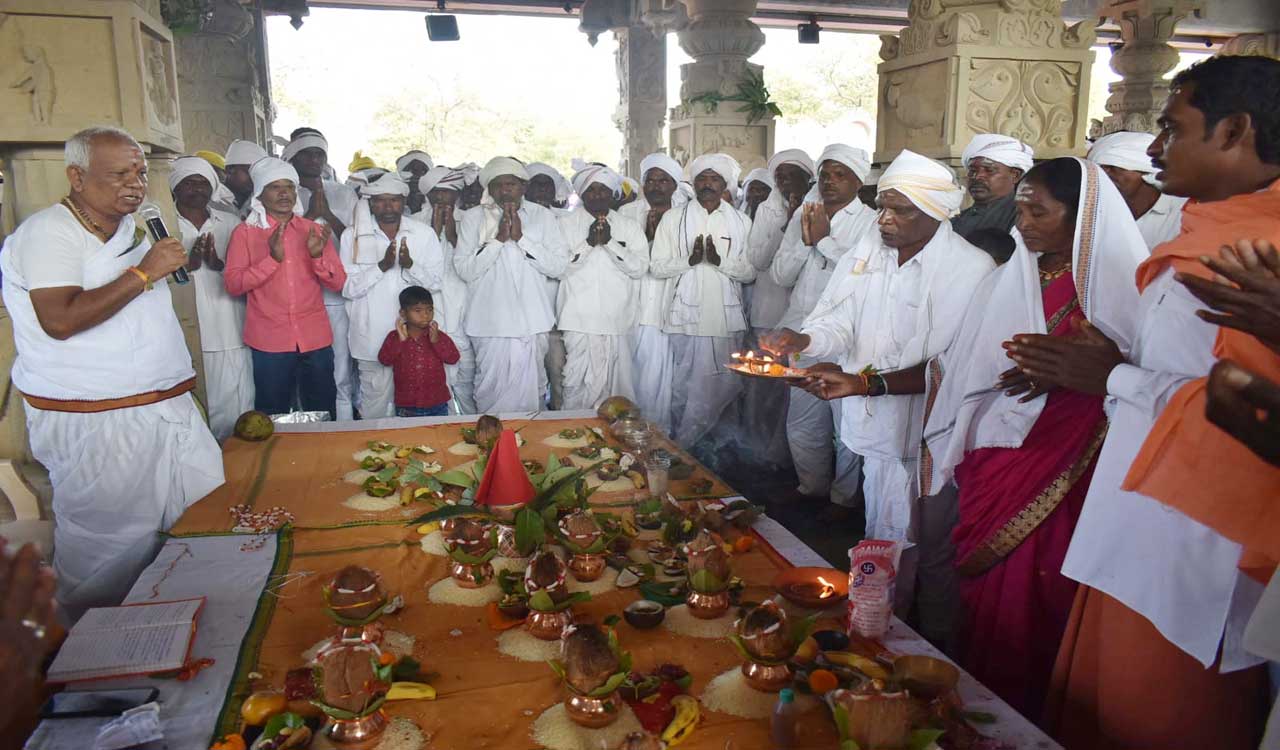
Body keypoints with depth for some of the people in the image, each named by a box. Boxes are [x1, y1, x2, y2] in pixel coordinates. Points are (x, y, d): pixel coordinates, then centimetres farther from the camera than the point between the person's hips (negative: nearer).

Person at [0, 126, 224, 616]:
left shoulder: (131, 229, 15)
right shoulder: (47, 232, -11)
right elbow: (60, 320, -25)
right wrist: (144, 272, -21)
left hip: (170, 410, 9)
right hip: (97, 424, -8)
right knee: (111, 546, 0)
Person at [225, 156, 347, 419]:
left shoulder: (315, 231, 9)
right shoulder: (245, 232, 3)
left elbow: (338, 283, 5)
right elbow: (232, 284, -6)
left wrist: (318, 255, -13)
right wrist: (272, 258, -18)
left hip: (316, 340, 2)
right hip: (269, 342, -2)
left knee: (323, 417, 7)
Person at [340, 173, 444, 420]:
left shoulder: (424, 233, 3)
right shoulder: (353, 236, 0)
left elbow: (436, 281, -1)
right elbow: (347, 287, -6)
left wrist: (410, 265, -19)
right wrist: (382, 266, -19)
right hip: (372, 338, -1)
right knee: (375, 404, 5)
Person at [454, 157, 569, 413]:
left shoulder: (543, 216, 5)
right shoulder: (473, 218, 3)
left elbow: (559, 267, -4)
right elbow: (464, 269, -6)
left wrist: (520, 237, -11)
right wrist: (498, 238, -13)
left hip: (531, 322, 1)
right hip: (491, 323, -1)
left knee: (532, 388, 9)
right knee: (491, 389, 4)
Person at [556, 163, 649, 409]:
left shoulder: (629, 227, 11)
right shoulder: (565, 224, 7)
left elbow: (640, 267, 0)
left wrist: (610, 241, -10)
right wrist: (589, 242, -11)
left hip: (616, 322, 2)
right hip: (578, 322, -1)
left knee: (615, 384, 4)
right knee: (578, 385, -4)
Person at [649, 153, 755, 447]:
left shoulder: (741, 221, 8)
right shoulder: (673, 218, 5)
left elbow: (751, 271, 3)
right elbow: (656, 267, 1)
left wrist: (720, 260, -14)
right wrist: (690, 260, -15)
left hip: (726, 319, 2)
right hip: (687, 317, -1)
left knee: (723, 387, 5)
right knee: (685, 389, 4)